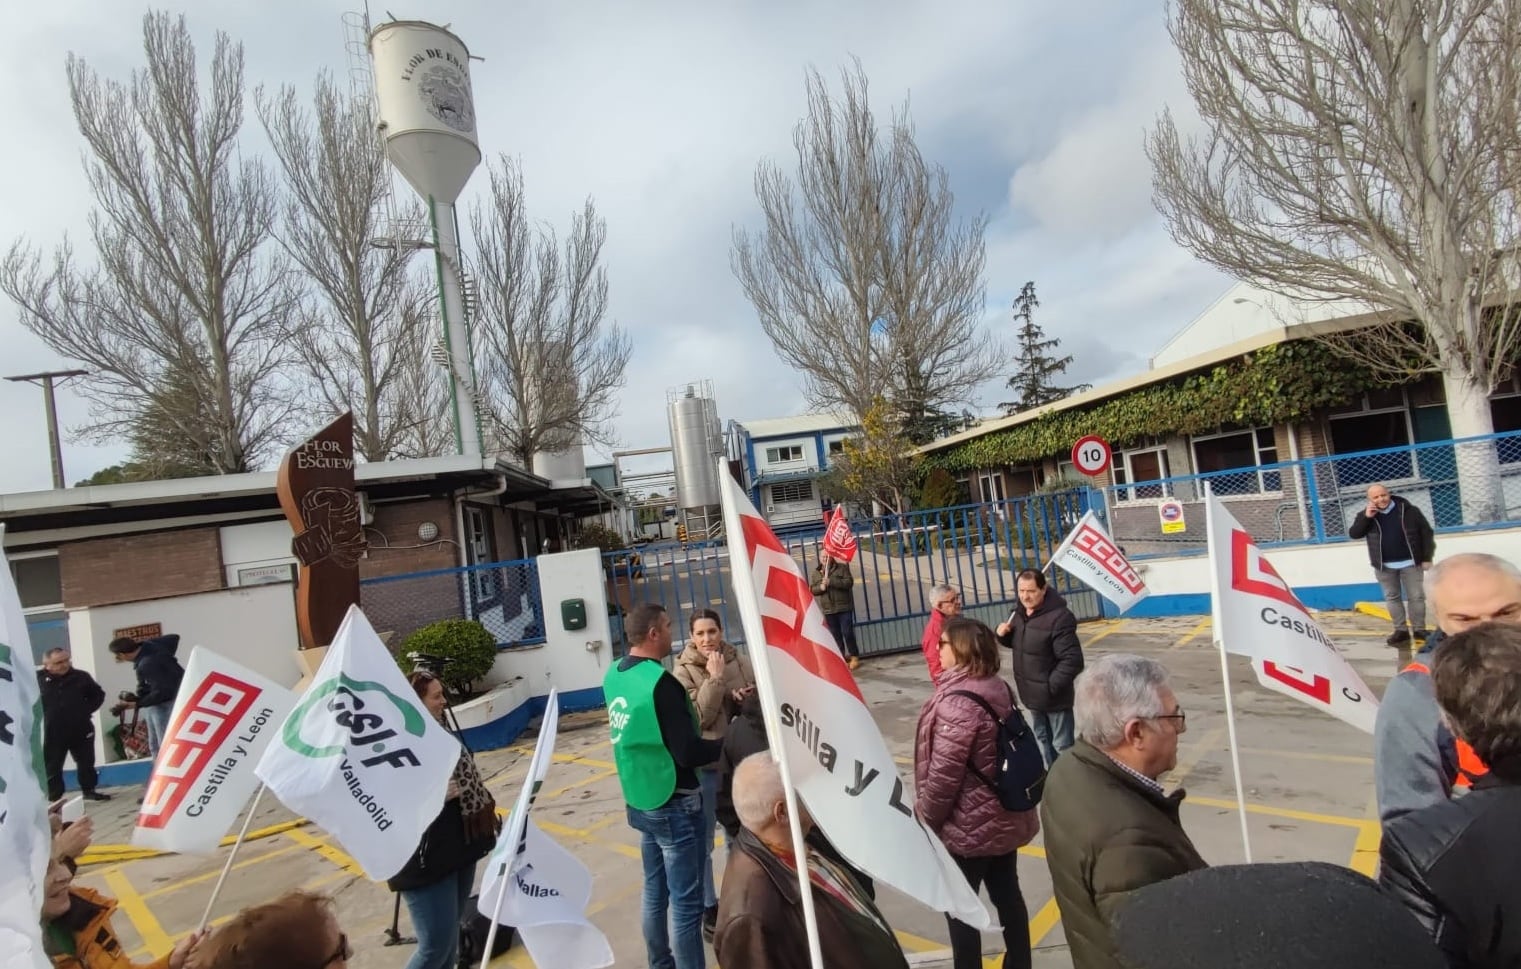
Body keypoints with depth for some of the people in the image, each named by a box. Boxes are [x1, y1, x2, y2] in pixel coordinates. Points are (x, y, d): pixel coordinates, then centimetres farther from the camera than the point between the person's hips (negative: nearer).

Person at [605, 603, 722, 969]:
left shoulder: (614, 675, 1)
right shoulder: (660, 682, -23)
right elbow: (688, 753, -24)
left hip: (640, 801, 8)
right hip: (674, 805, -8)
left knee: (655, 891, 20)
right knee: (686, 901, 3)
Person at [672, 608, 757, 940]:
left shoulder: (738, 662, -3)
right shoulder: (684, 671, -11)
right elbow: (700, 717, -19)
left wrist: (745, 699, -17)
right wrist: (715, 678, -24)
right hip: (704, 766, -3)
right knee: (703, 842, 8)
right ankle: (709, 907, 26)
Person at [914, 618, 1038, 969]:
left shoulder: (957, 702, -27)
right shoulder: (999, 688, 0)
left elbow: (944, 774, -24)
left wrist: (926, 818, -10)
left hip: (969, 827, -8)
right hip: (1005, 817, 8)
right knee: (1007, 895, 21)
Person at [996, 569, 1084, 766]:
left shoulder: (1059, 617, -24)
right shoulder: (1021, 613, 2)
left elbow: (1072, 660, -25)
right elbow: (1016, 642, 19)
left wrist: (1050, 687, -22)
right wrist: (1003, 634, -3)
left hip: (1053, 696, -8)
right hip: (1033, 694, 9)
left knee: (1062, 745, 3)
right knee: (1042, 739, 24)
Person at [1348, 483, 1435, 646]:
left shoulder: (1409, 511, -5)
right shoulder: (1367, 515, 1)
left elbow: (1427, 533, 0)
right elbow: (1353, 534, -7)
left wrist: (1427, 558, -4)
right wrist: (1366, 517, -18)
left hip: (1410, 563, -2)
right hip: (1384, 566, 2)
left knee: (1416, 596, 4)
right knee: (1392, 597, 8)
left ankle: (1419, 629, 15)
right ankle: (1401, 630, 17)